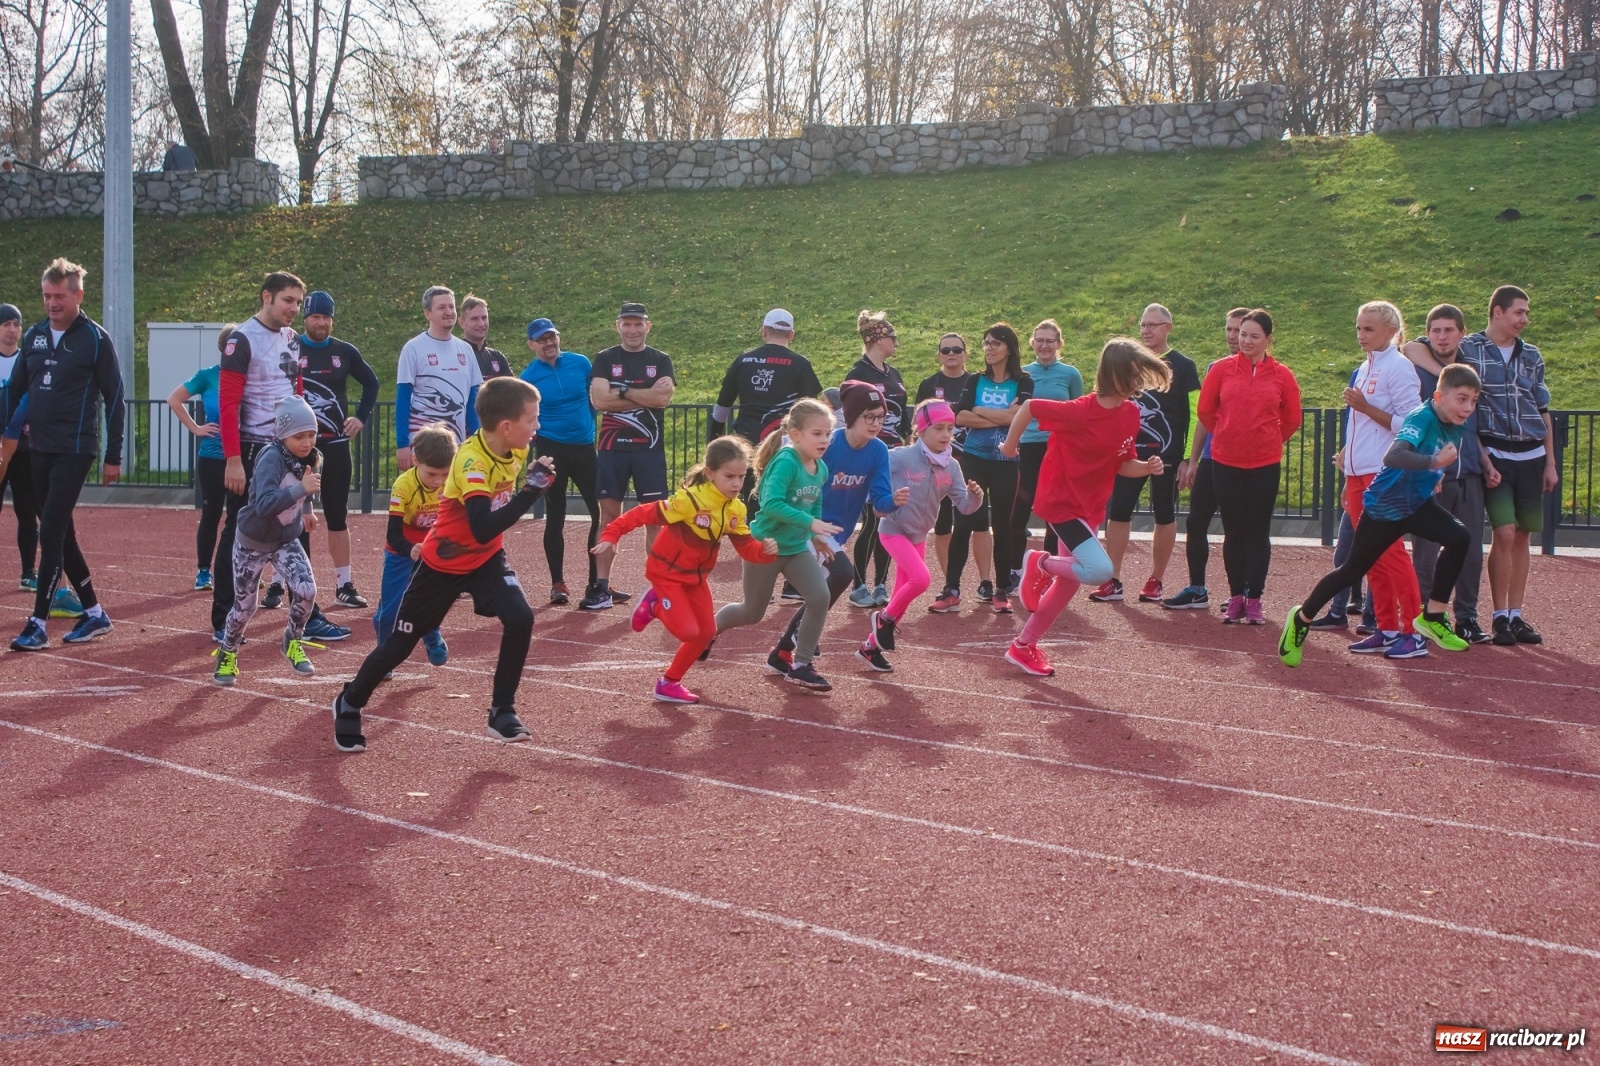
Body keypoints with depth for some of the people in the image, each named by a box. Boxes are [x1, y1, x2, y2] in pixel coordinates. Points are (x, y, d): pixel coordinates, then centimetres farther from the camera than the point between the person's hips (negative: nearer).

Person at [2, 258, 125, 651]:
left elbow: (114, 398, -6)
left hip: (75, 451, -6)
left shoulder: (95, 339, -7)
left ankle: (38, 624, -8)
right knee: (61, 533, 10)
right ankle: (94, 613, 21)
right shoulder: (34, 336, 9)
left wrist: (113, 456, -7)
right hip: (39, 450, 7)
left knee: (51, 533, -11)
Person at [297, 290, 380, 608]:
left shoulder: (344, 352, 6)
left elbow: (371, 383, 19)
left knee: (338, 515, 7)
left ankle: (344, 584, 12)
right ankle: (279, 582, 9)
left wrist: (361, 417, 9)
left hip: (336, 444, 3)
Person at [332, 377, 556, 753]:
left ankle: (502, 712, -4)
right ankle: (349, 704, 32)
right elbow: (483, 529, -45)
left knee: (520, 619, -19)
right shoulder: (471, 461, -32)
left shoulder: (516, 450, -9)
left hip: (487, 557, 5)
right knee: (401, 642, 7)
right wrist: (532, 490, -45)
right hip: (444, 562, -5)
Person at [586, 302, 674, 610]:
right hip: (612, 447, 0)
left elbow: (664, 398, -10)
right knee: (609, 514, 0)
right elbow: (599, 400, -9)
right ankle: (601, 586, 2)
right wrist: (646, 395, -9)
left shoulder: (660, 360, 7)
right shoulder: (605, 360, 7)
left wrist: (622, 391, -10)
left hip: (649, 448, 0)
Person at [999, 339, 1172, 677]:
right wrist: (1010, 444, -2)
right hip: (1062, 503, -8)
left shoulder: (1131, 413, -2)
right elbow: (1028, 408, -14)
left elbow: (1123, 465, 6)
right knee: (1099, 570, -23)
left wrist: (1147, 467, -14)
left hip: (1090, 507, 8)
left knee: (1068, 583, 14)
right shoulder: (1080, 412, -24)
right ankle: (1040, 563, 5)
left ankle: (1023, 647, 28)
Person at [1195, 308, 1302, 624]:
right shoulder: (1222, 369, -1)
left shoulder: (1282, 375, -1)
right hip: (1226, 463, 1)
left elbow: (1292, 419, 10)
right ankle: (1235, 597, 15)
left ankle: (1254, 600, 9)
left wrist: (1270, 442, 13)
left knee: (1259, 532, 4)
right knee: (1233, 532, 8)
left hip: (1265, 464, -1)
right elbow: (1206, 410, 9)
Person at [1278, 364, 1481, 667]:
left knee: (1459, 538, -18)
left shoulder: (1455, 428, -1)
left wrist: (1433, 477, 11)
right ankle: (1301, 619, 27)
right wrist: (1433, 462, -56)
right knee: (1352, 572, 5)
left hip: (1417, 504, 6)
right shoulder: (1422, 418, -26)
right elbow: (1392, 456, -46)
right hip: (1383, 508, -6)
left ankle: (1433, 617, -7)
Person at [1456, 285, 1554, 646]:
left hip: (1531, 457, 5)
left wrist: (1550, 463, 12)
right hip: (1494, 454, -4)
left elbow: (1543, 412, 16)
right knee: (1505, 534, -12)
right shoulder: (1469, 350, -2)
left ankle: (1516, 615, 13)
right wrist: (1484, 461, -11)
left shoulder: (1531, 356, 12)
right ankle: (1499, 617, -2)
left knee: (1522, 537, 6)